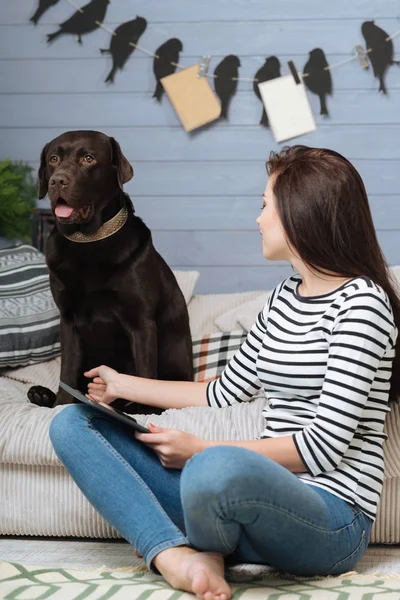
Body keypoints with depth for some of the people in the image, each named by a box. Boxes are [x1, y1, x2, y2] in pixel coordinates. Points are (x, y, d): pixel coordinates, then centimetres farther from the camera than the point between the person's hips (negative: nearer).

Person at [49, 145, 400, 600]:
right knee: (71, 423, 0)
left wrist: (202, 451, -13)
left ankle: (201, 550, -8)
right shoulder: (286, 296, 18)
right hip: (268, 489, 9)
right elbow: (226, 392, 27)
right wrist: (123, 386, 35)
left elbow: (325, 444, -16)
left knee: (218, 469, -45)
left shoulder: (361, 303, -10)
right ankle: (182, 560, -22)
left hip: (332, 517, -8)